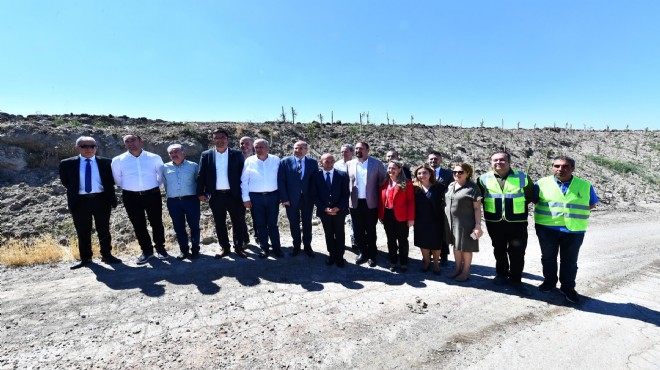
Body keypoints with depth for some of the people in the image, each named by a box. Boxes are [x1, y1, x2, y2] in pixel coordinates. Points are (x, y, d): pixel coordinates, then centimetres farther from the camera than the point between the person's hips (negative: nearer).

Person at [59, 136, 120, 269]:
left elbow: (111, 180, 9)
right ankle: (85, 258, 21)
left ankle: (106, 255, 19)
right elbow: (64, 181, 12)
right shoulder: (67, 164, 3)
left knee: (104, 229, 7)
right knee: (83, 231, 9)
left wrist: (110, 197, 2)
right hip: (79, 201, 1)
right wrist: (75, 191, 7)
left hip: (101, 199, 0)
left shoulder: (106, 162, 3)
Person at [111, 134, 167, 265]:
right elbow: (117, 180, 13)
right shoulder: (118, 160, 1)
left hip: (152, 195, -1)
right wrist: (128, 187, 14)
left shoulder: (155, 158, -2)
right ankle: (146, 250, 23)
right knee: (138, 224, 8)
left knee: (156, 222, 7)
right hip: (131, 197, 1)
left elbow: (161, 176, 10)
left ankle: (160, 247, 25)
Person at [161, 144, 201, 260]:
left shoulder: (193, 166, 3)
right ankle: (184, 250, 23)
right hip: (173, 202, 3)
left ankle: (195, 249, 18)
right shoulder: (165, 168, 9)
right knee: (178, 227, 9)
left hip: (191, 200, -2)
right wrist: (169, 194, 12)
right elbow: (165, 184, 18)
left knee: (194, 226, 4)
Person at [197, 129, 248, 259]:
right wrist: (200, 193, -3)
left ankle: (239, 247, 22)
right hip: (215, 196, 2)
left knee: (239, 222, 5)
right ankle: (224, 248, 26)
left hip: (234, 195, -1)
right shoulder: (206, 155, 5)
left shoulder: (237, 154, 0)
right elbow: (201, 175, 4)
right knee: (219, 223, 11)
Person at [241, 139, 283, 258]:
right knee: (260, 224, 9)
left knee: (272, 224, 8)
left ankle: (276, 247, 19)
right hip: (255, 197, 1)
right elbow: (244, 181, 1)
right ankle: (264, 248, 21)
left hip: (273, 196, 0)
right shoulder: (249, 161, 0)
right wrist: (246, 198, -3)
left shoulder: (276, 160, 0)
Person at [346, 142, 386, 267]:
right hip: (355, 203, 3)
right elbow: (346, 183, 7)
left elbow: (382, 181, 1)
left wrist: (380, 199, -3)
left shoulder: (377, 163, -2)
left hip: (371, 203, -2)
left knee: (371, 231, 9)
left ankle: (372, 255, 25)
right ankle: (363, 252, 30)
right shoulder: (349, 164, 5)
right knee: (358, 230, 12)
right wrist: (347, 200, 2)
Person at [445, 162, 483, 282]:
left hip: (466, 223, -6)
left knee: (466, 248, 6)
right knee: (456, 246, 17)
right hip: (451, 222, 6)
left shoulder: (472, 187, -11)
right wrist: (446, 219, 11)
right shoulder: (451, 186, 8)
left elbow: (477, 208, -12)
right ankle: (458, 268, 33)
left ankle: (466, 272, 22)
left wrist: (478, 225, -17)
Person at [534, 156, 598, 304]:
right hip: (547, 228, 0)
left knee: (570, 261, 10)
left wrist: (575, 211, 0)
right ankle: (549, 282, 31)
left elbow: (592, 204, 12)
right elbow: (534, 200, 8)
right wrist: (550, 212, -1)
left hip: (574, 230, 1)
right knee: (548, 257, 14)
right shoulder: (542, 183, 0)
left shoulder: (585, 185, 3)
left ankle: (568, 288, 26)